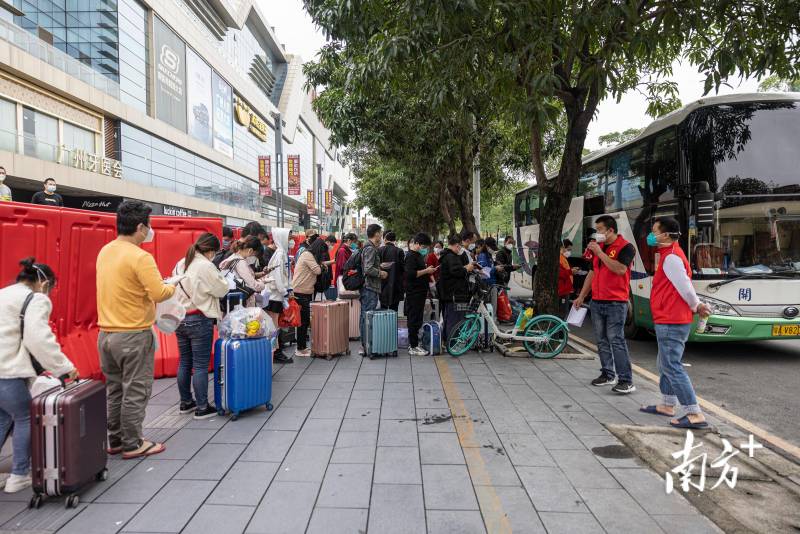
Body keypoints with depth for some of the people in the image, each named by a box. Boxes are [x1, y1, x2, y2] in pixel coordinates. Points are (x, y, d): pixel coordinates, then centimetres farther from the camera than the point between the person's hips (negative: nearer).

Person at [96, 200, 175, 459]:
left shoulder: (105, 251, 7)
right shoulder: (140, 257, -19)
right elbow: (159, 293, -22)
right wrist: (173, 287, -2)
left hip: (106, 333, 8)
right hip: (133, 334, -8)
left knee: (114, 389, 17)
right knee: (135, 391, 4)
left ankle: (115, 440, 28)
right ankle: (132, 445, 14)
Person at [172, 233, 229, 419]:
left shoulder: (180, 264, 10)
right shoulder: (205, 266, -14)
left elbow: (176, 290, 15)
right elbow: (222, 290, -8)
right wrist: (219, 276, 8)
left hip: (180, 319, 8)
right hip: (199, 320, -8)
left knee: (184, 363, 16)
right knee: (201, 365, 0)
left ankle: (185, 402, 27)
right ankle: (202, 408, 6)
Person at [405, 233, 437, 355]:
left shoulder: (418, 255, 18)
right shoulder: (411, 256, -14)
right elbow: (410, 274, -25)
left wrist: (428, 271, 14)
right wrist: (426, 271, -19)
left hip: (420, 292, 10)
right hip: (414, 293, -10)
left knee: (417, 320, 14)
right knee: (414, 320, -6)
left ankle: (413, 344, 22)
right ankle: (413, 347, -1)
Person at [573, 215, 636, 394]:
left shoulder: (625, 247, -6)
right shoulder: (598, 247, 16)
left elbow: (620, 269, -23)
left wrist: (600, 253, -19)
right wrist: (581, 296, 19)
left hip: (615, 303, -7)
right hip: (596, 302, 7)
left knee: (616, 340, -10)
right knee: (602, 341, 10)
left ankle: (626, 381, -7)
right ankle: (607, 374, 20)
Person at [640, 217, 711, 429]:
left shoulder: (671, 258, -17)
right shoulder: (672, 254, 15)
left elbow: (685, 287, -18)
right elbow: (685, 287, 15)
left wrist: (696, 306, -1)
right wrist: (697, 306, 7)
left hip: (670, 323, -11)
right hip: (673, 321, 11)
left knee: (672, 367, -7)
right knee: (666, 364, 20)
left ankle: (695, 415, -5)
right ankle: (667, 405, 31)